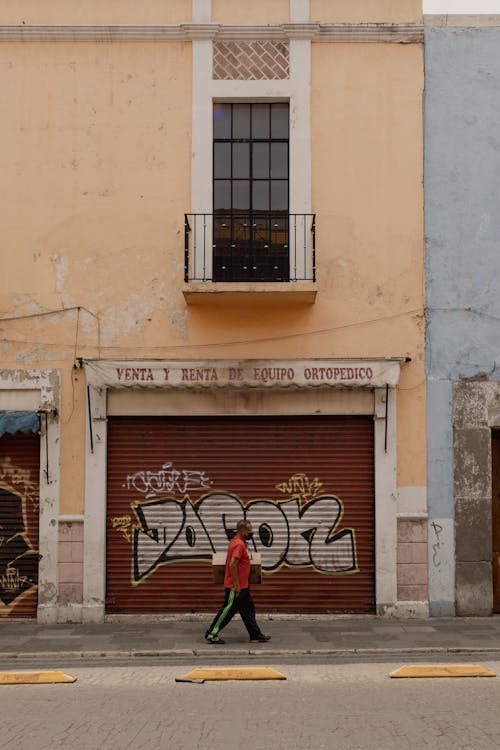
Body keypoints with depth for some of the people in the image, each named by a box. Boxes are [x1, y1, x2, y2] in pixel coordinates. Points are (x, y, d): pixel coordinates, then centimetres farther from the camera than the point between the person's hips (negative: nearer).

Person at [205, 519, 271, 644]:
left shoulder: (237, 542, 12)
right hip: (236, 587, -10)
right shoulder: (239, 544, -20)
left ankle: (256, 634, 19)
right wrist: (237, 585, -23)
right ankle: (211, 634, 5)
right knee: (228, 610, -3)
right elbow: (232, 565, -27)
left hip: (242, 586, 10)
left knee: (248, 610, 13)